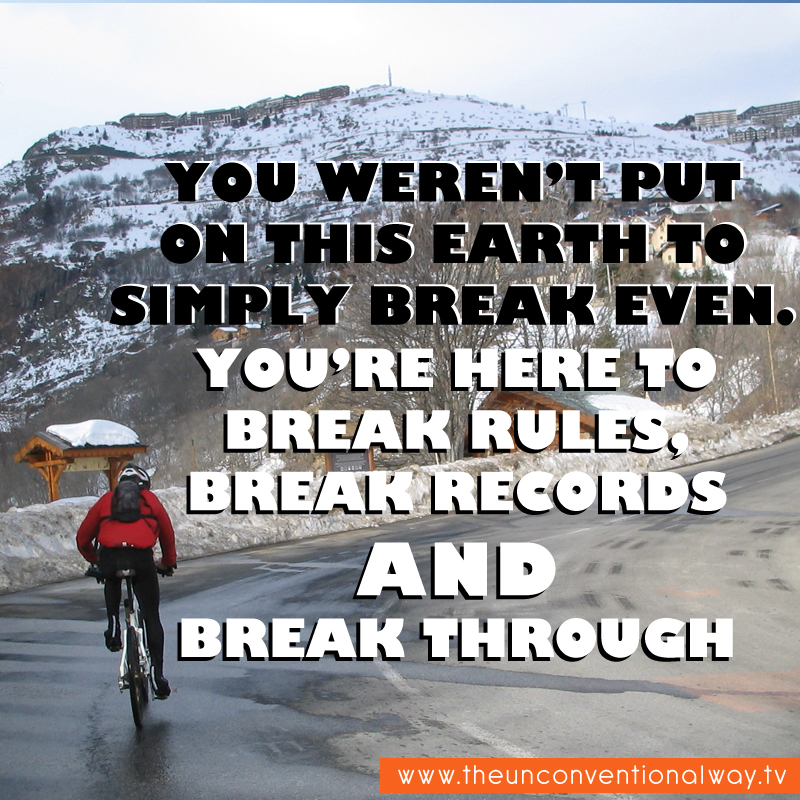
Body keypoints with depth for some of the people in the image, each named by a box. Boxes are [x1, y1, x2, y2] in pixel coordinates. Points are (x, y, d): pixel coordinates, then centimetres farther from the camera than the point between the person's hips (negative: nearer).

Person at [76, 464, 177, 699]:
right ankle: (158, 676, 7)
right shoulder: (151, 500, 25)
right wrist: (167, 563, 50)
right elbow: (168, 535, 33)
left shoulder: (106, 500, 25)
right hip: (141, 558, -1)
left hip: (109, 557, 1)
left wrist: (94, 560, 46)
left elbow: (83, 537, 28)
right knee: (151, 617, 11)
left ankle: (113, 626, 20)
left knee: (112, 581, 38)